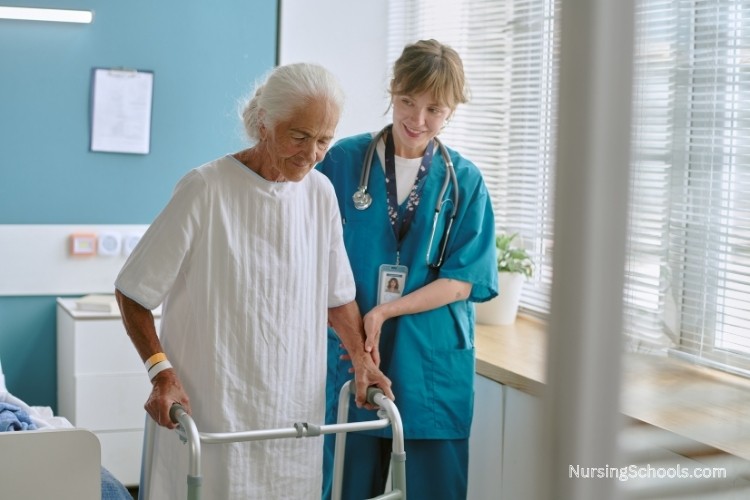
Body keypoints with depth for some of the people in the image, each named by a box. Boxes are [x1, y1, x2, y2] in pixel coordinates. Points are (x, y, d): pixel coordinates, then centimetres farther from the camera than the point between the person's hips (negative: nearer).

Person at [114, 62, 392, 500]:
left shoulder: (321, 192, 4)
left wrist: (362, 357, 3)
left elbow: (337, 295, 16)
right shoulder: (206, 189, -12)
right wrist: (161, 372, -16)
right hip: (210, 409, -4)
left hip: (295, 409, 5)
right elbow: (132, 292, -6)